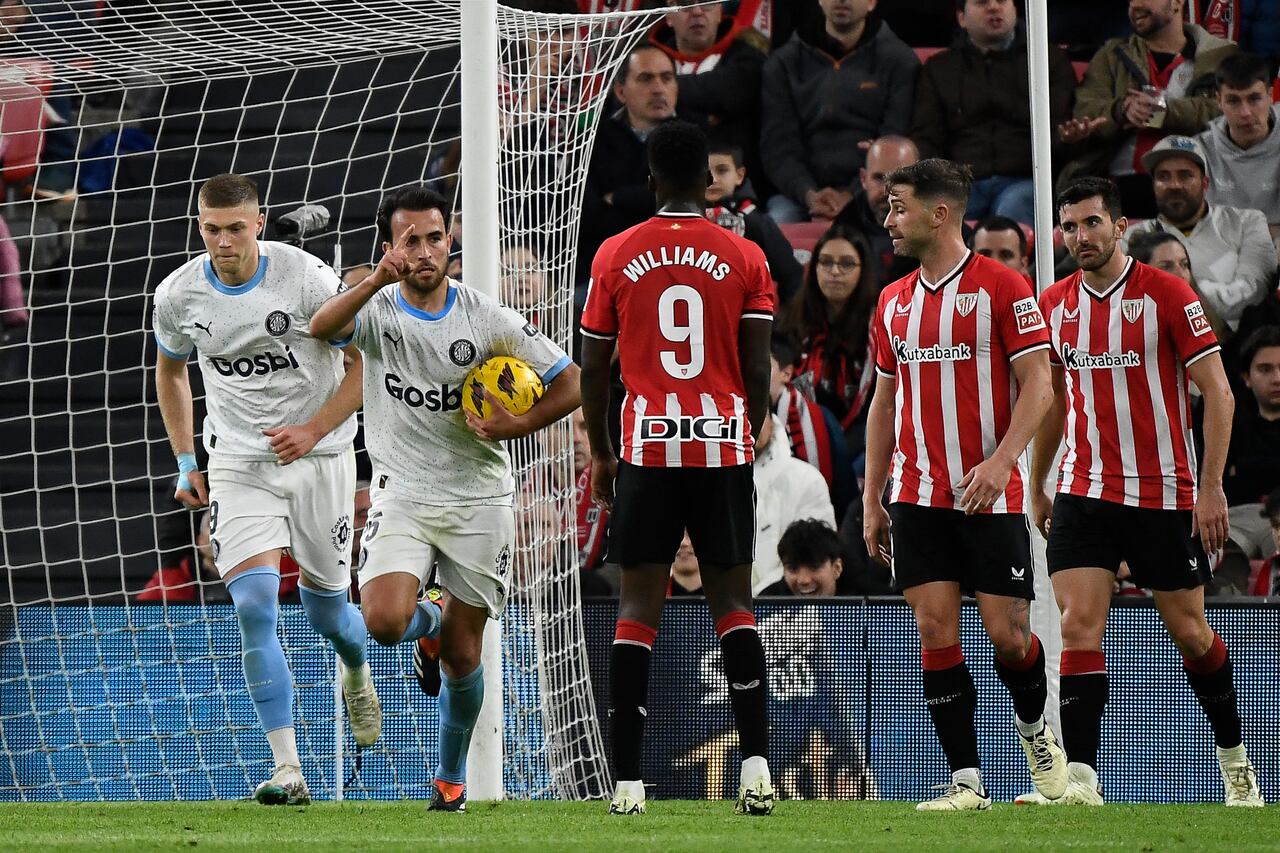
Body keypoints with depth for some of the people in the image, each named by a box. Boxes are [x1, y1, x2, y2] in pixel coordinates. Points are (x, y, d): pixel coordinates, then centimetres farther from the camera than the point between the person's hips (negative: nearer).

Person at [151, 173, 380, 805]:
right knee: (254, 606, -17)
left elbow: (366, 365, -7)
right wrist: (185, 462, 11)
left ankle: (357, 672, 48)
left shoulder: (307, 278, -15)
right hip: (238, 463, 1)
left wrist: (313, 431, -18)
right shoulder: (178, 295, -4)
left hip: (317, 454, -1)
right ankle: (288, 770, -18)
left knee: (326, 613, 7)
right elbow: (170, 370, 16)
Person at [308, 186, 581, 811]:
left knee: (463, 656, 4)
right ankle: (428, 625, 16)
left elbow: (569, 383, 0)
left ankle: (451, 774, 28)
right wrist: (378, 281, -44)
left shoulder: (487, 319, -5)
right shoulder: (377, 309, -6)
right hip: (403, 495, 0)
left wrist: (516, 426, -15)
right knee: (384, 622, -22)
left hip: (478, 500, 0)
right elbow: (321, 327, -29)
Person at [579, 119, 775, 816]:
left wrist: (601, 455, 18)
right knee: (733, 604, 6)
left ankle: (627, 783, -4)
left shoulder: (616, 256, 3)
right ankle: (756, 767, -7)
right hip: (724, 445, 0)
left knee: (638, 607, 2)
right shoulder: (744, 259, 2)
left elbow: (593, 371, 6)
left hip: (647, 447, 0)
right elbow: (758, 372, 1)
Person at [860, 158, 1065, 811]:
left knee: (1008, 632, -4)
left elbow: (1037, 385, -8)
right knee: (935, 630, -5)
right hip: (917, 494, 5)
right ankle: (966, 781, -2)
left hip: (990, 494, -4)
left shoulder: (1001, 287, -5)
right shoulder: (893, 301, 12)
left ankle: (1034, 726, 27)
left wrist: (1000, 461, -21)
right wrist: (871, 500, 13)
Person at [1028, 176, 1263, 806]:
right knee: (1079, 624, -13)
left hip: (1165, 494, -3)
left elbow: (1217, 391, -7)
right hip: (1083, 491, 3)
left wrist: (1211, 487, -13)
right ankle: (1082, 777, -16)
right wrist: (1035, 489, 21)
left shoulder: (1166, 294, -7)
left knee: (1190, 632, 6)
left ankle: (1234, 759, 27)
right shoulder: (1055, 304, 7)